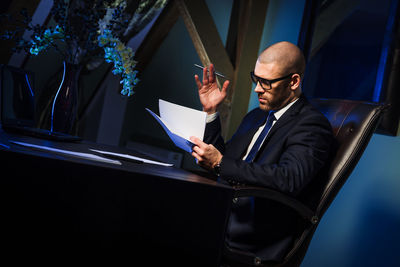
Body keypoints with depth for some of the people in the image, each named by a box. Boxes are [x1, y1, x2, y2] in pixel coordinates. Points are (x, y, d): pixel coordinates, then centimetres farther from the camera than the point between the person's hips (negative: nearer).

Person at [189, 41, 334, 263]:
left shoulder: (312, 125, -7)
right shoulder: (256, 116, 19)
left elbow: (290, 180, -25)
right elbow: (219, 158, 23)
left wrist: (221, 163, -26)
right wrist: (210, 112, 12)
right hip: (217, 217, 8)